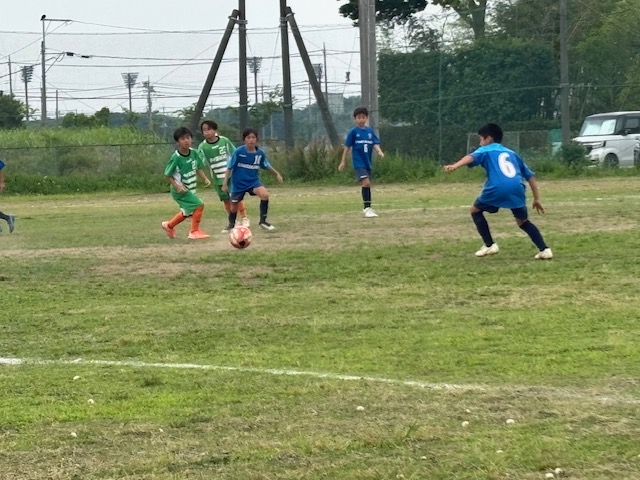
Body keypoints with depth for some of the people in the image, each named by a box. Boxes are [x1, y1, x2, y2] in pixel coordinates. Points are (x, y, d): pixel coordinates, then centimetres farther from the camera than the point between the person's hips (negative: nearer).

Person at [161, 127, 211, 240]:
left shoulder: (193, 153, -6)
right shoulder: (176, 158, -22)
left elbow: (198, 168, 7)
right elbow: (167, 175, -15)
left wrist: (205, 179, -8)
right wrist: (177, 186, -25)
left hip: (190, 189, 8)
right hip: (180, 190, -8)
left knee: (187, 212, 24)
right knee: (199, 205, -18)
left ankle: (169, 225, 47)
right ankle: (194, 231, -3)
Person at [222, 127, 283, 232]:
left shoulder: (260, 152, -8)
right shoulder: (238, 152, -17)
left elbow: (266, 166, 12)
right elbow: (230, 168, -10)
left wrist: (277, 173, 13)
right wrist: (225, 183, -10)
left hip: (253, 181, 1)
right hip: (238, 183, -1)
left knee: (264, 194, -26)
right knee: (234, 206, 9)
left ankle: (263, 221, -12)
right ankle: (231, 225, 40)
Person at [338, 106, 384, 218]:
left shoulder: (370, 131, 6)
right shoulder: (353, 131, -5)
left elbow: (375, 144, 1)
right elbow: (347, 146, -1)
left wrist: (379, 151, -21)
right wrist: (343, 161, 0)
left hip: (367, 162, 5)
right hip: (358, 162, -5)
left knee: (367, 184, 14)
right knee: (366, 182, -19)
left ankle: (368, 208, 25)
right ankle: (367, 208, -17)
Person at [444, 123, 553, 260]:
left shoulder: (485, 150, 21)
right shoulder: (512, 153, 34)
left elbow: (471, 157, -3)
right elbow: (530, 176, 30)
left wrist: (454, 166, -21)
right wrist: (536, 199, 34)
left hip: (498, 188, -4)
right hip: (517, 188, 4)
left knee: (475, 210, 22)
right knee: (523, 221, 23)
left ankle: (489, 245, 13)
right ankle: (544, 250, 6)